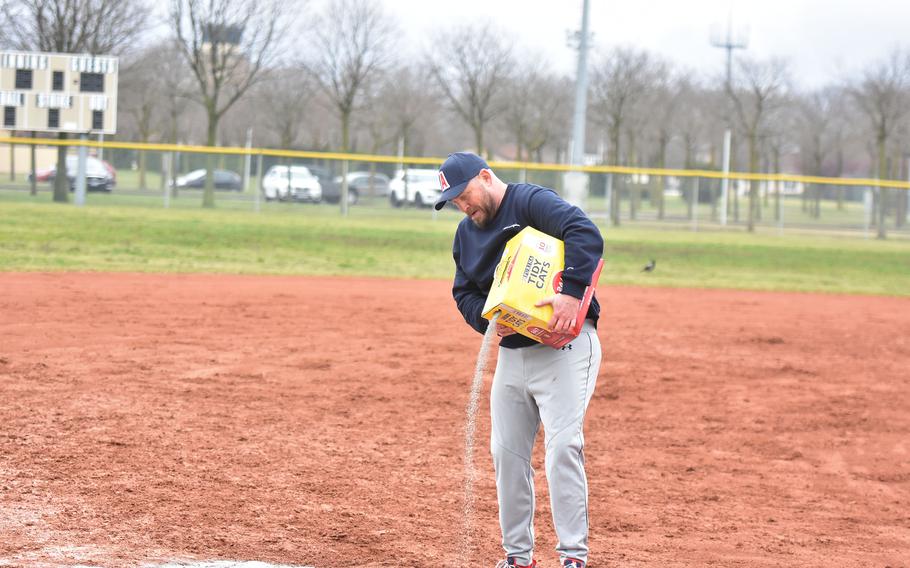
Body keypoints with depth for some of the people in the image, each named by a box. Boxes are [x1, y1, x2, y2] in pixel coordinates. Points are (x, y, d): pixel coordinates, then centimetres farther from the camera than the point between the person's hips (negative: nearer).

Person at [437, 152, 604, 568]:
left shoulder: (532, 202, -12)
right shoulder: (466, 233, 13)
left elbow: (586, 235, -26)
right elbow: (464, 293, 13)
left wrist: (572, 292, -36)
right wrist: (490, 320, -8)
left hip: (565, 345, -8)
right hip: (512, 352, 8)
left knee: (562, 447, -16)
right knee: (507, 452, 7)